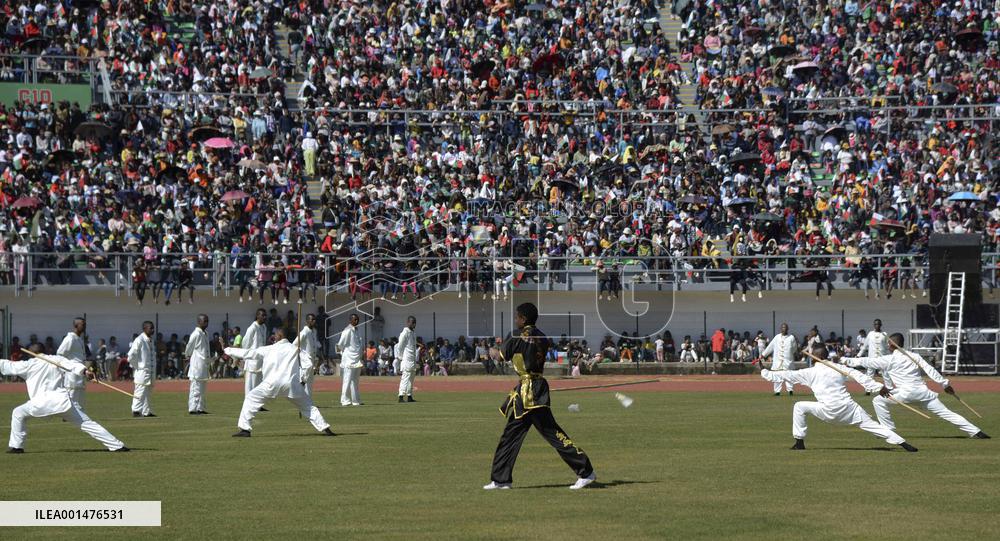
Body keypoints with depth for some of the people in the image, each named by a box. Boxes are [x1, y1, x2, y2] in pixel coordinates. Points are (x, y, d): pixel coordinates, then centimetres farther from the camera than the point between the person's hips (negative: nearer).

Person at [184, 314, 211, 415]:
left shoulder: (205, 334, 14)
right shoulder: (196, 334, -13)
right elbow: (188, 349, -6)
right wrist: (188, 357, 7)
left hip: (204, 364, 9)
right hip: (197, 364, -9)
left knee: (201, 388, 12)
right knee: (196, 387, -9)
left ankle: (200, 408, 17)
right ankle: (192, 409, -8)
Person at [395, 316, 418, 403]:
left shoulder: (412, 334, 17)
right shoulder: (404, 333, -9)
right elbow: (399, 347, -12)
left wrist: (415, 359, 18)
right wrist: (401, 358, -12)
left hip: (413, 360, 9)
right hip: (406, 360, -9)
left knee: (411, 379, 11)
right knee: (405, 378, -13)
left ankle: (409, 396, 15)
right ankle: (401, 396, -15)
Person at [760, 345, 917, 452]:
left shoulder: (810, 372, 4)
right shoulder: (839, 367, 12)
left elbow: (787, 375, 8)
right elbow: (859, 376, 2)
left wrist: (764, 372, 18)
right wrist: (878, 387, -3)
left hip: (830, 411, -4)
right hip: (850, 407, 4)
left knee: (799, 407, 13)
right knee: (873, 426, 5)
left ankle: (799, 442, 12)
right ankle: (905, 445, -6)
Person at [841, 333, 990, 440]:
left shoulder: (889, 359, 4)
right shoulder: (914, 356, 15)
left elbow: (866, 362, 8)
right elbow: (930, 370, 8)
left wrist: (845, 360, 16)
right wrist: (944, 383, 9)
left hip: (906, 392, -5)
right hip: (923, 391, 5)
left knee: (879, 401, 10)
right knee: (945, 412, 4)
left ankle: (888, 430, 6)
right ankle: (975, 431, -3)